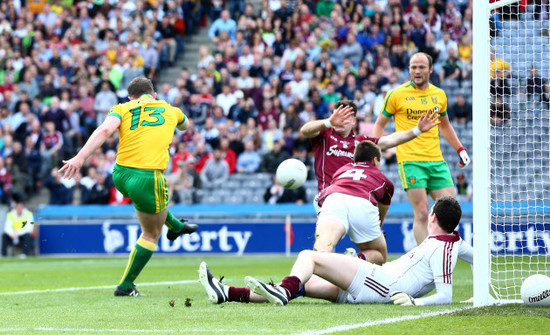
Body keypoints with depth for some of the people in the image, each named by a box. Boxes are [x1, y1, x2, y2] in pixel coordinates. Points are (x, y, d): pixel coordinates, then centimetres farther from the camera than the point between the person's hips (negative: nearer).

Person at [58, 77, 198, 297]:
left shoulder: (122, 109, 8)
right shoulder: (169, 110, 14)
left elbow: (105, 130, -12)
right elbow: (185, 124, 38)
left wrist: (80, 157, -20)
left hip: (120, 174, 3)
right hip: (148, 178, -3)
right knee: (151, 234, 18)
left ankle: (175, 226, 61)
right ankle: (126, 286, 20)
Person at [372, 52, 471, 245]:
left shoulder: (439, 95, 12)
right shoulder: (397, 95, 0)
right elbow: (380, 124, 8)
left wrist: (460, 149, 23)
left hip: (436, 160, 5)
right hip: (410, 161, -5)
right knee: (422, 214, -12)